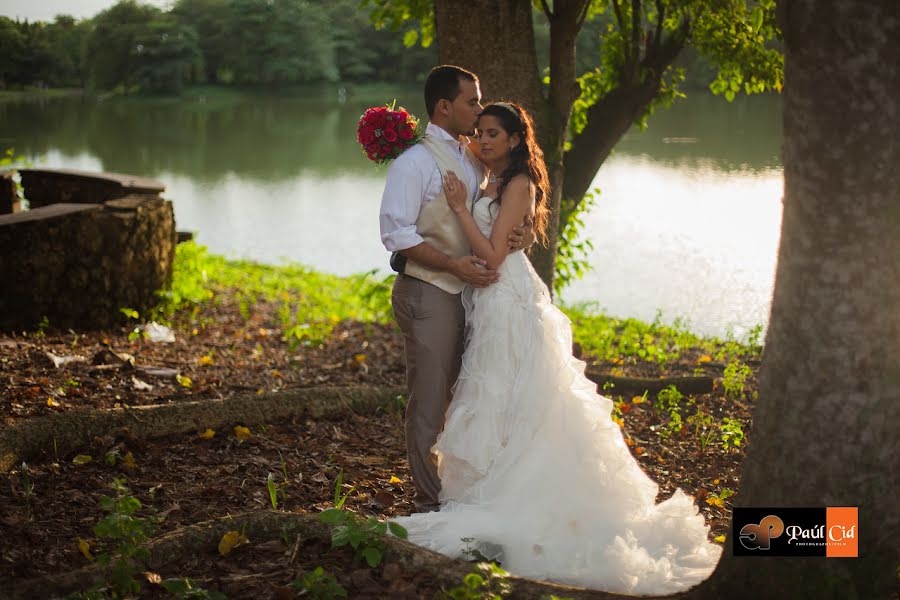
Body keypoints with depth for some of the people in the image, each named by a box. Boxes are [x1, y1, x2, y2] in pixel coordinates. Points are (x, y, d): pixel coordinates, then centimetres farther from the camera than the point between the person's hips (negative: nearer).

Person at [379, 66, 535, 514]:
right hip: (428, 294, -8)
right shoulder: (414, 162, -11)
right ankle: (431, 504, 8)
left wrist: (524, 232, -2)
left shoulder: (475, 159, 13)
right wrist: (453, 265, -24)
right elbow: (396, 233, -17)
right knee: (429, 404, -2)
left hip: (470, 290, 8)